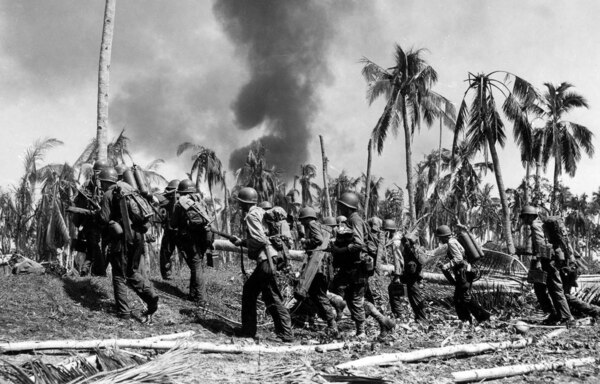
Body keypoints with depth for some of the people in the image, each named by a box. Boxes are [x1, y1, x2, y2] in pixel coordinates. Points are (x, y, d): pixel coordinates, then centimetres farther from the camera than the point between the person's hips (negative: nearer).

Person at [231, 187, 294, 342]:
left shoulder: (251, 215, -10)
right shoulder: (260, 212, 17)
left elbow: (261, 239, -20)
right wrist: (242, 241, 21)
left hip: (265, 260, -10)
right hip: (266, 260, 10)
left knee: (272, 298, -3)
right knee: (249, 290, 15)